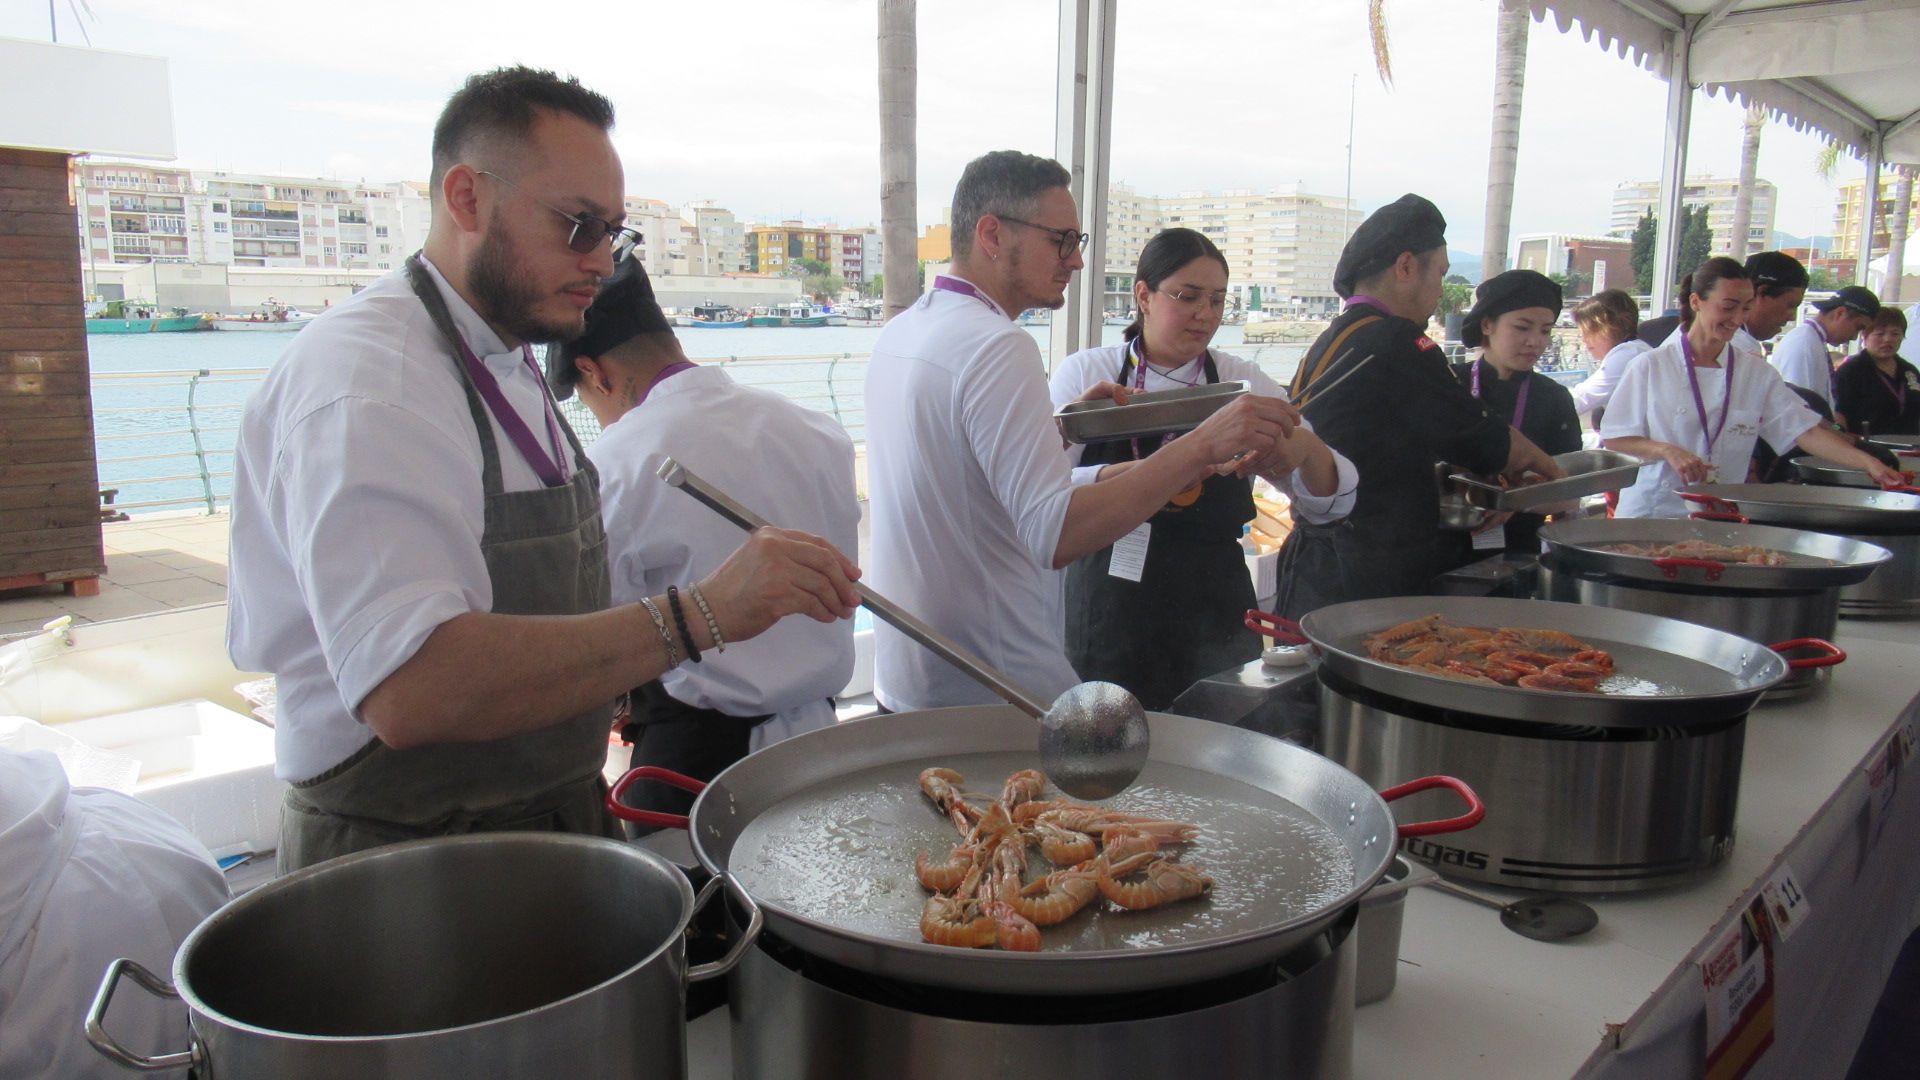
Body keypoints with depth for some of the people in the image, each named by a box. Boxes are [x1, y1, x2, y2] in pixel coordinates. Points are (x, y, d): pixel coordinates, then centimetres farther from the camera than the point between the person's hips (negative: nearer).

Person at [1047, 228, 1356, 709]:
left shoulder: (1244, 382, 6)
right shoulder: (1085, 373, 0)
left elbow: (1329, 503, 4)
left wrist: (1307, 447, -19)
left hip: (1213, 626, 2)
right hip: (1110, 621, -2)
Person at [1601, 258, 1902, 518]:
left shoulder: (1758, 375, 6)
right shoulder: (1651, 366, -3)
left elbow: (1805, 431, 1)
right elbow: (1614, 439, -3)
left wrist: (1867, 462, -10)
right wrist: (1666, 451, -18)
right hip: (1652, 511, -3)